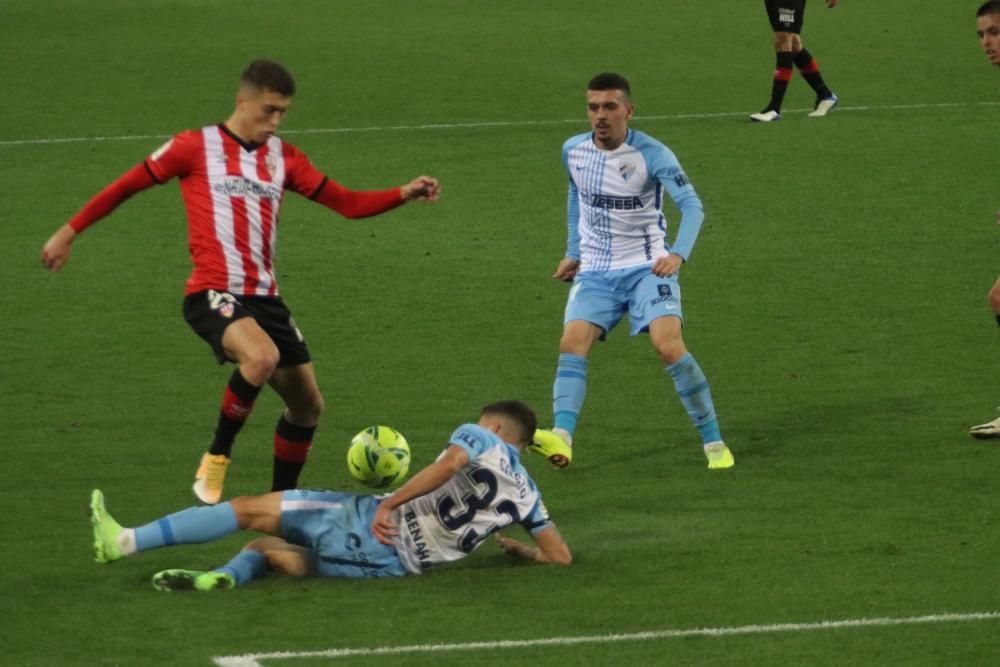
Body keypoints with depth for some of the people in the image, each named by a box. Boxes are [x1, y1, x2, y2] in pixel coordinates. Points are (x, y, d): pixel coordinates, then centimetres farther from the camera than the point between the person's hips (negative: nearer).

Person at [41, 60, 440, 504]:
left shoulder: (283, 157, 12)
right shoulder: (197, 147, -1)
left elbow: (347, 203, 9)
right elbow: (128, 185, 7)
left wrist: (404, 194, -6)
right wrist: (70, 231, 9)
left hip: (264, 297, 6)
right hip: (213, 294, -6)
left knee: (308, 405, 8)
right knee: (262, 356, -35)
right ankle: (217, 457, -16)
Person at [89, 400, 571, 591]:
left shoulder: (479, 437, 3)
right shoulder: (525, 493, 19)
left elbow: (449, 464, -20)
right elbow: (561, 556, 17)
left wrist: (391, 504, -20)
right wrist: (522, 550, 36)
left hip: (372, 528, -6)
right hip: (400, 565, 6)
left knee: (250, 510, -2)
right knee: (265, 547, 18)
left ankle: (125, 541, -10)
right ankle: (227, 575, -18)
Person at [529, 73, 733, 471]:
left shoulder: (651, 154, -15)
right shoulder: (573, 151, 1)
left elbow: (691, 205, -25)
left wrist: (678, 254, -42)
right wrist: (573, 253, 21)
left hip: (647, 268, -4)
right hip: (595, 270, 4)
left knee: (669, 346, -21)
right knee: (572, 344, -19)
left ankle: (713, 442, -9)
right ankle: (561, 437, -32)